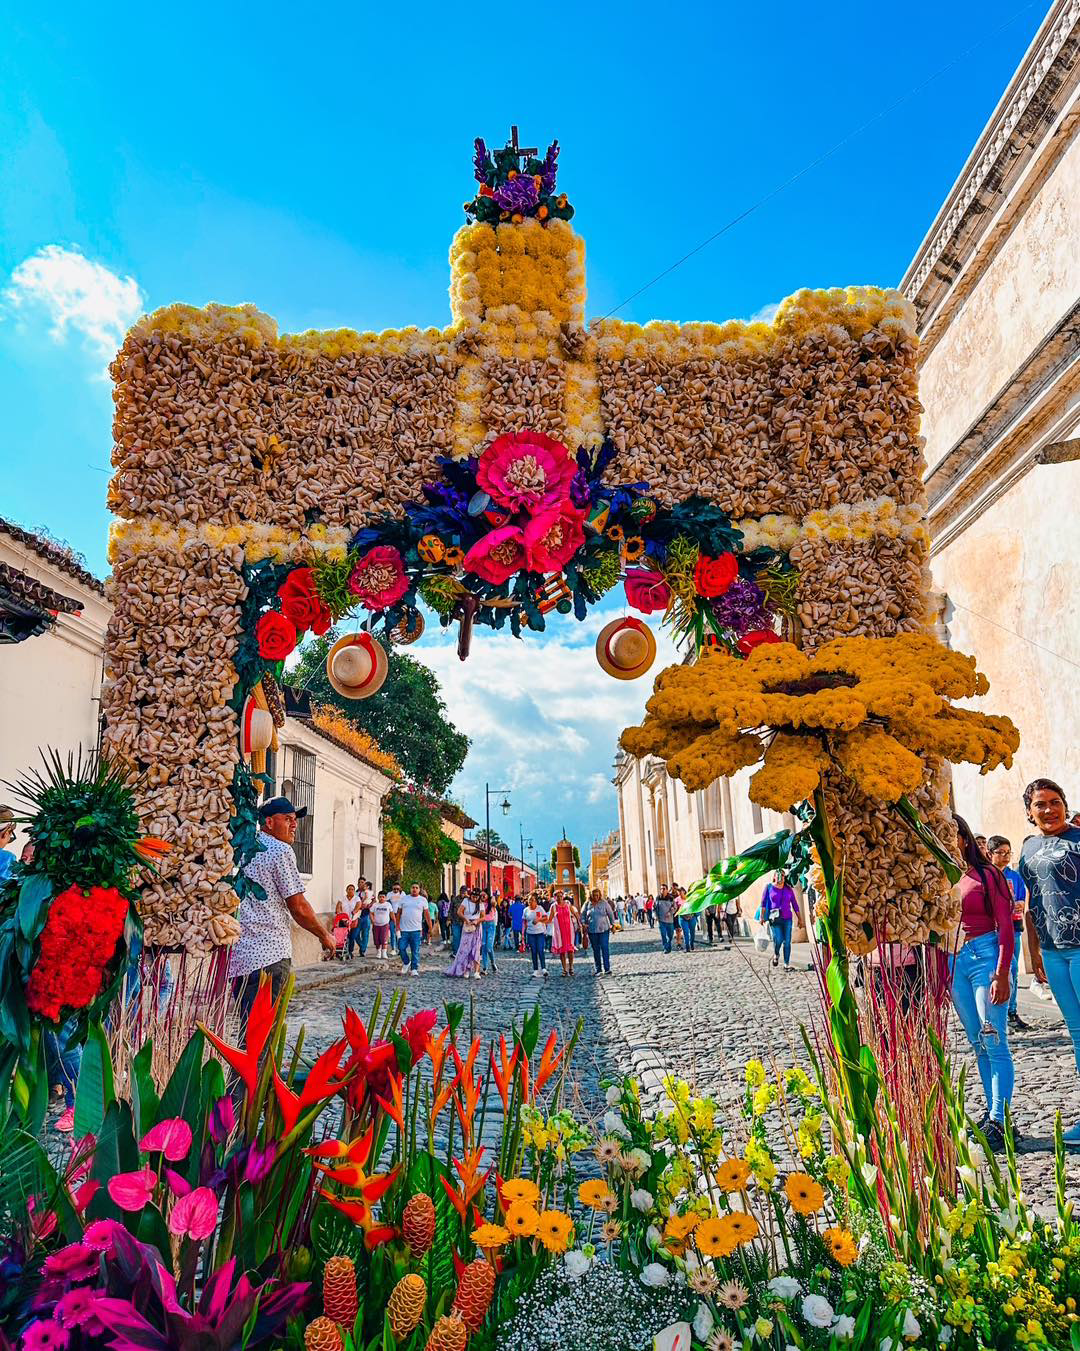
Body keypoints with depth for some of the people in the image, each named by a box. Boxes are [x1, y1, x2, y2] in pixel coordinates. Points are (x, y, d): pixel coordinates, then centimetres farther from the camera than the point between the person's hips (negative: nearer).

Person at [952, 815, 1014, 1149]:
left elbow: (1005, 925, -9)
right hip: (954, 962, 6)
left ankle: (998, 1121, 0)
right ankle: (992, 1113, 21)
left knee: (994, 1044, -5)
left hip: (985, 955, -5)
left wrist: (1002, 974, -15)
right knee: (978, 1044, 12)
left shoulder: (985, 874, -5)